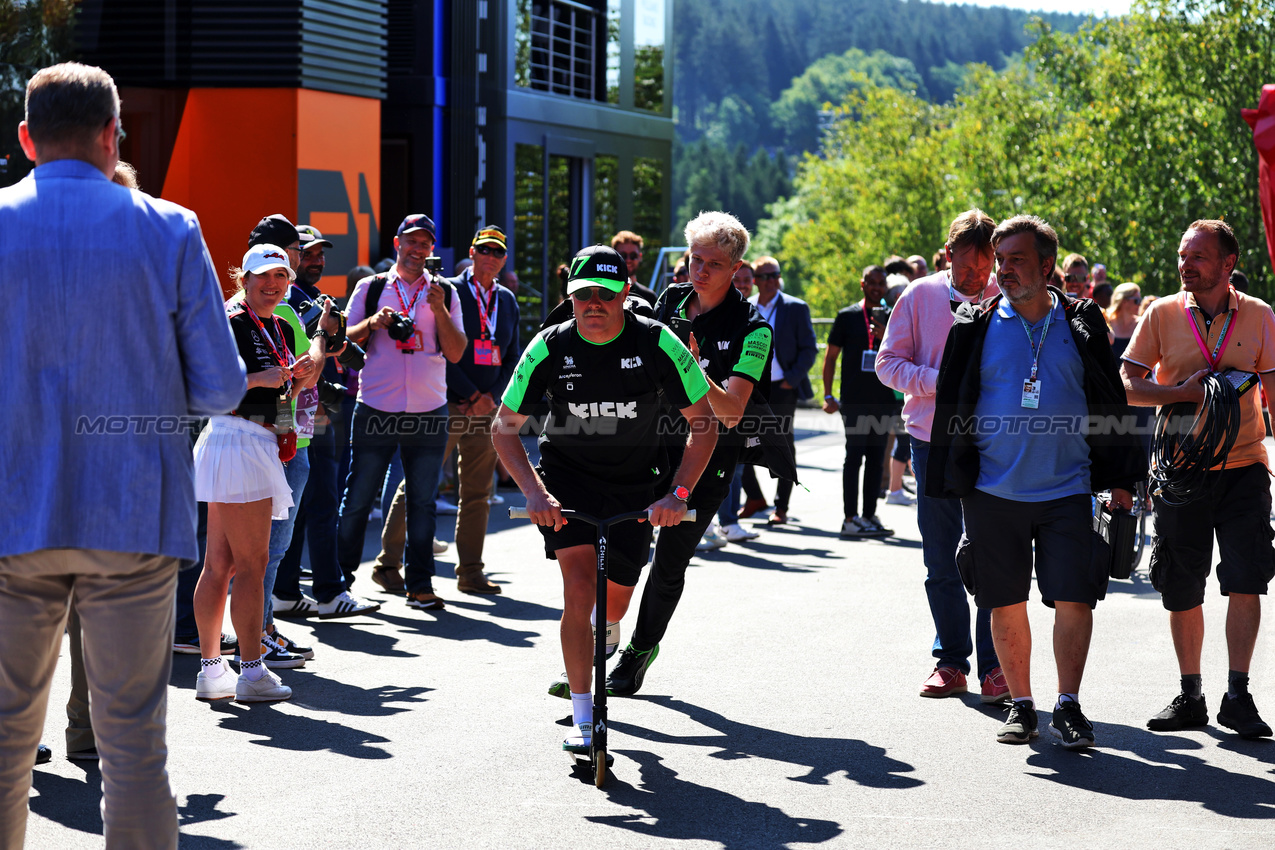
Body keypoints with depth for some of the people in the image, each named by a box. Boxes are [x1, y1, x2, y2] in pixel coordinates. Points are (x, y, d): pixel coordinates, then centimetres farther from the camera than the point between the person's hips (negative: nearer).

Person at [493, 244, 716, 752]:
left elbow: (703, 424, -13)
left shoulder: (657, 343, -20)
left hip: (634, 483, 1)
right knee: (579, 587, -20)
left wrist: (677, 493, -25)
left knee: (615, 601, 11)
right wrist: (535, 493, -25)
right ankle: (582, 719, -14)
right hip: (567, 475, -1)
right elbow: (504, 429, -11)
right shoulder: (550, 348, -18)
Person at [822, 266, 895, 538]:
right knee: (854, 457, -5)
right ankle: (850, 518, -4)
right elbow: (831, 355, 4)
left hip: (884, 400, 4)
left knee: (876, 459, 8)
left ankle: (869, 516, 14)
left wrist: (887, 338, -13)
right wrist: (828, 395, -2)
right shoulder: (847, 316, 2)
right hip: (855, 400, -4)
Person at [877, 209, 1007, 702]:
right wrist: (939, 380, -12)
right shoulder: (920, 297, 1)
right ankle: (951, 659, 19)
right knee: (940, 560, 8)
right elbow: (888, 362, 3)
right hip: (933, 439, 2)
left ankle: (994, 666, 3)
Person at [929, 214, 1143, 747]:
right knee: (1006, 604, 5)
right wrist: (953, 479, 4)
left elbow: (1112, 404, 10)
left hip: (1067, 489, 0)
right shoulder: (977, 327, 3)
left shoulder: (1081, 324, 4)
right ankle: (1020, 704, 17)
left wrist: (1120, 479, 7)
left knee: (1074, 599, -6)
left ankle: (1068, 705, 5)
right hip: (993, 492, 0)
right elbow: (952, 404, 8)